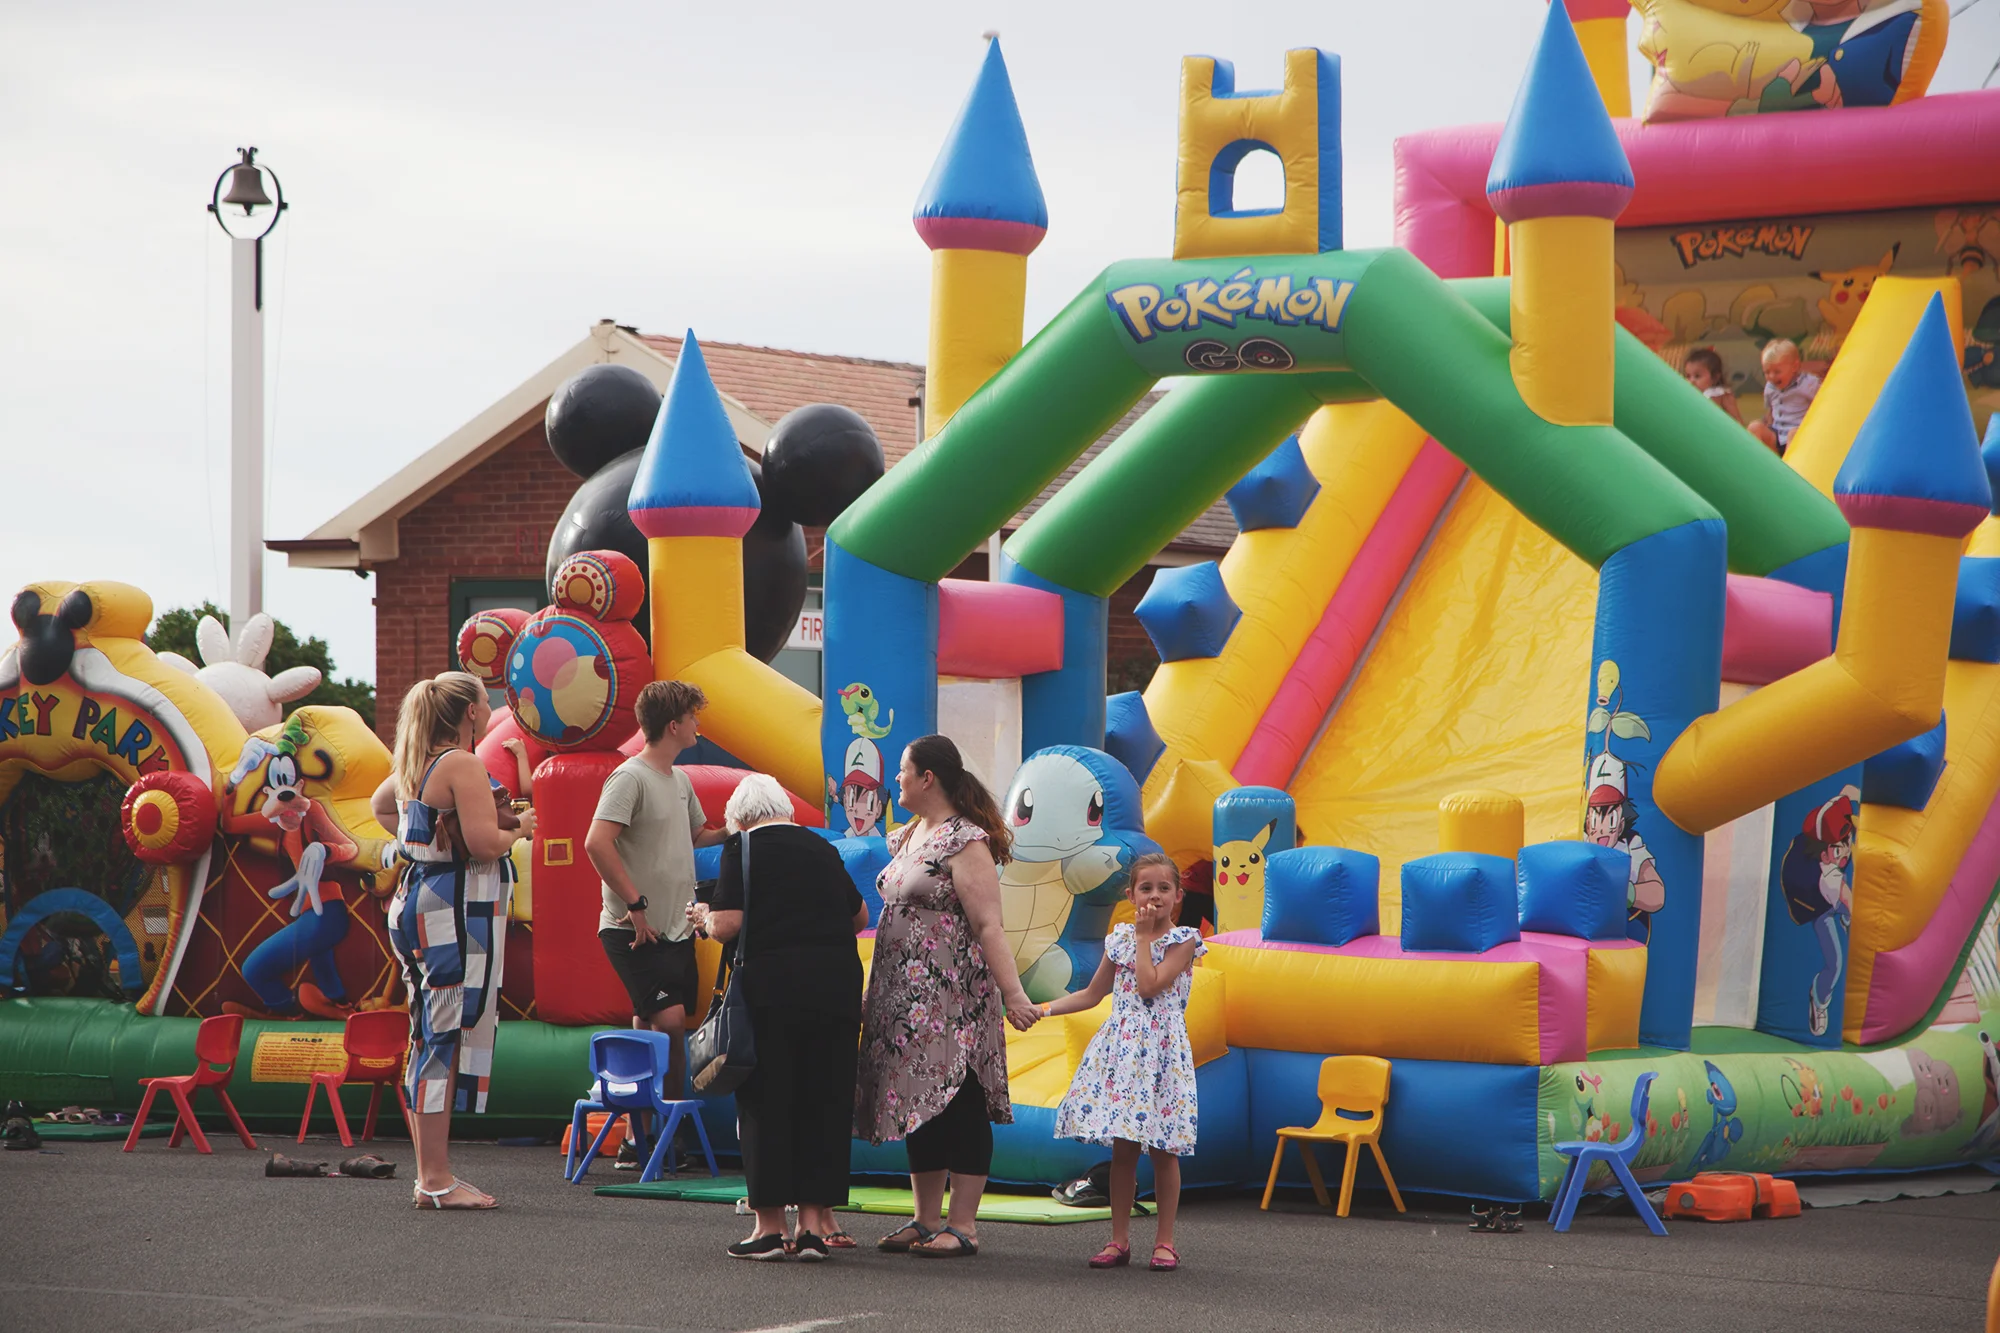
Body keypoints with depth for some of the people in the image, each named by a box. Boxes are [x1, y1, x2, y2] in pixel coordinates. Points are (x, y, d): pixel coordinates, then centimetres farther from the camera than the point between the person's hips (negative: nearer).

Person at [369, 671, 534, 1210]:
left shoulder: (413, 765, 13)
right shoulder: (463, 765, -14)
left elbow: (380, 805, 34)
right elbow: (484, 842, -22)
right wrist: (519, 828, -3)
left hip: (416, 900, 10)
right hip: (457, 909, -10)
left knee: (429, 1042, 13)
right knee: (449, 1042, -8)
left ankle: (429, 1174, 18)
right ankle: (437, 1181, -8)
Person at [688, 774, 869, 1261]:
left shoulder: (744, 847, 0)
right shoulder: (821, 847, 14)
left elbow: (728, 925, -9)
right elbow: (860, 917, 24)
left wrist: (704, 917, 12)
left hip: (773, 981, -4)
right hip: (838, 982, 4)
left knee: (766, 1100, 5)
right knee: (824, 1098, 9)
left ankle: (770, 1224, 5)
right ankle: (815, 1220, 9)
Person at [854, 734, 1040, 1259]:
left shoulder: (965, 842, -12)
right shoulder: (907, 837, 15)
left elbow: (988, 926, -19)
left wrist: (1012, 992, -25)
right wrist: (876, 994, 19)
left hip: (953, 998, -9)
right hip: (906, 996, 9)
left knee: (956, 1104, -7)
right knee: (917, 1106, 9)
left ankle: (963, 1225, -5)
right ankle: (927, 1220, 14)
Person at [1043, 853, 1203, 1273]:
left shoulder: (1183, 940, -3)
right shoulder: (1119, 938, 11)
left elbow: (1149, 986, -16)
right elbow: (1093, 993, 20)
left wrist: (1144, 937, -9)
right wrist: (1044, 1008, 11)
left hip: (1161, 1050, -4)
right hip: (1119, 1046, 4)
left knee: (1163, 1151, -1)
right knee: (1122, 1149, 4)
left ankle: (1164, 1241, 7)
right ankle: (1119, 1239, 10)